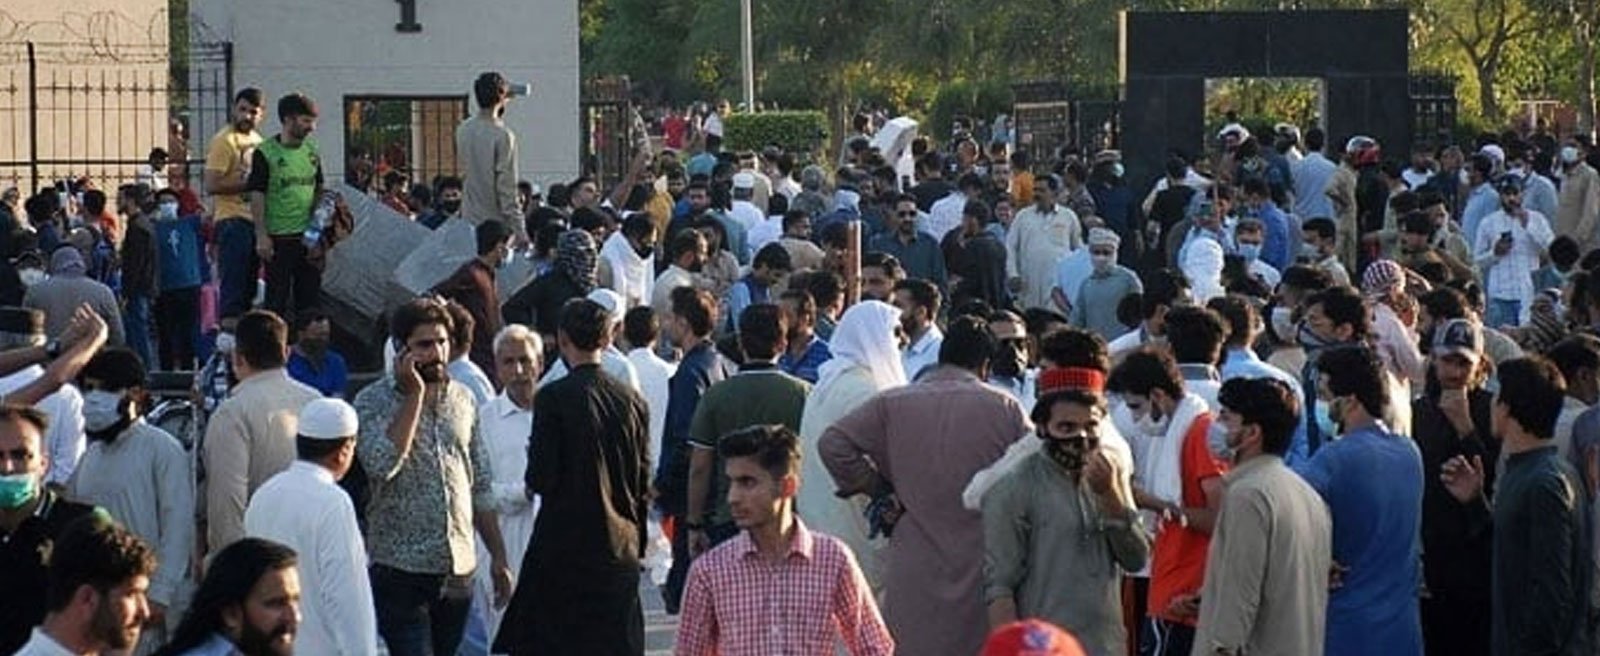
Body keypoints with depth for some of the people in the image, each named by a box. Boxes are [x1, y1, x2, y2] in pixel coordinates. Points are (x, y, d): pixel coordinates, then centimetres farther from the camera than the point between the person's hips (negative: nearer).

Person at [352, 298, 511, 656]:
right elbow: (382, 464, -23)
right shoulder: (373, 401, -5)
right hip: (401, 570, -5)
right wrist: (414, 394, -17)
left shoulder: (463, 399, 11)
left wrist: (498, 557, 12)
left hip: (458, 569, 5)